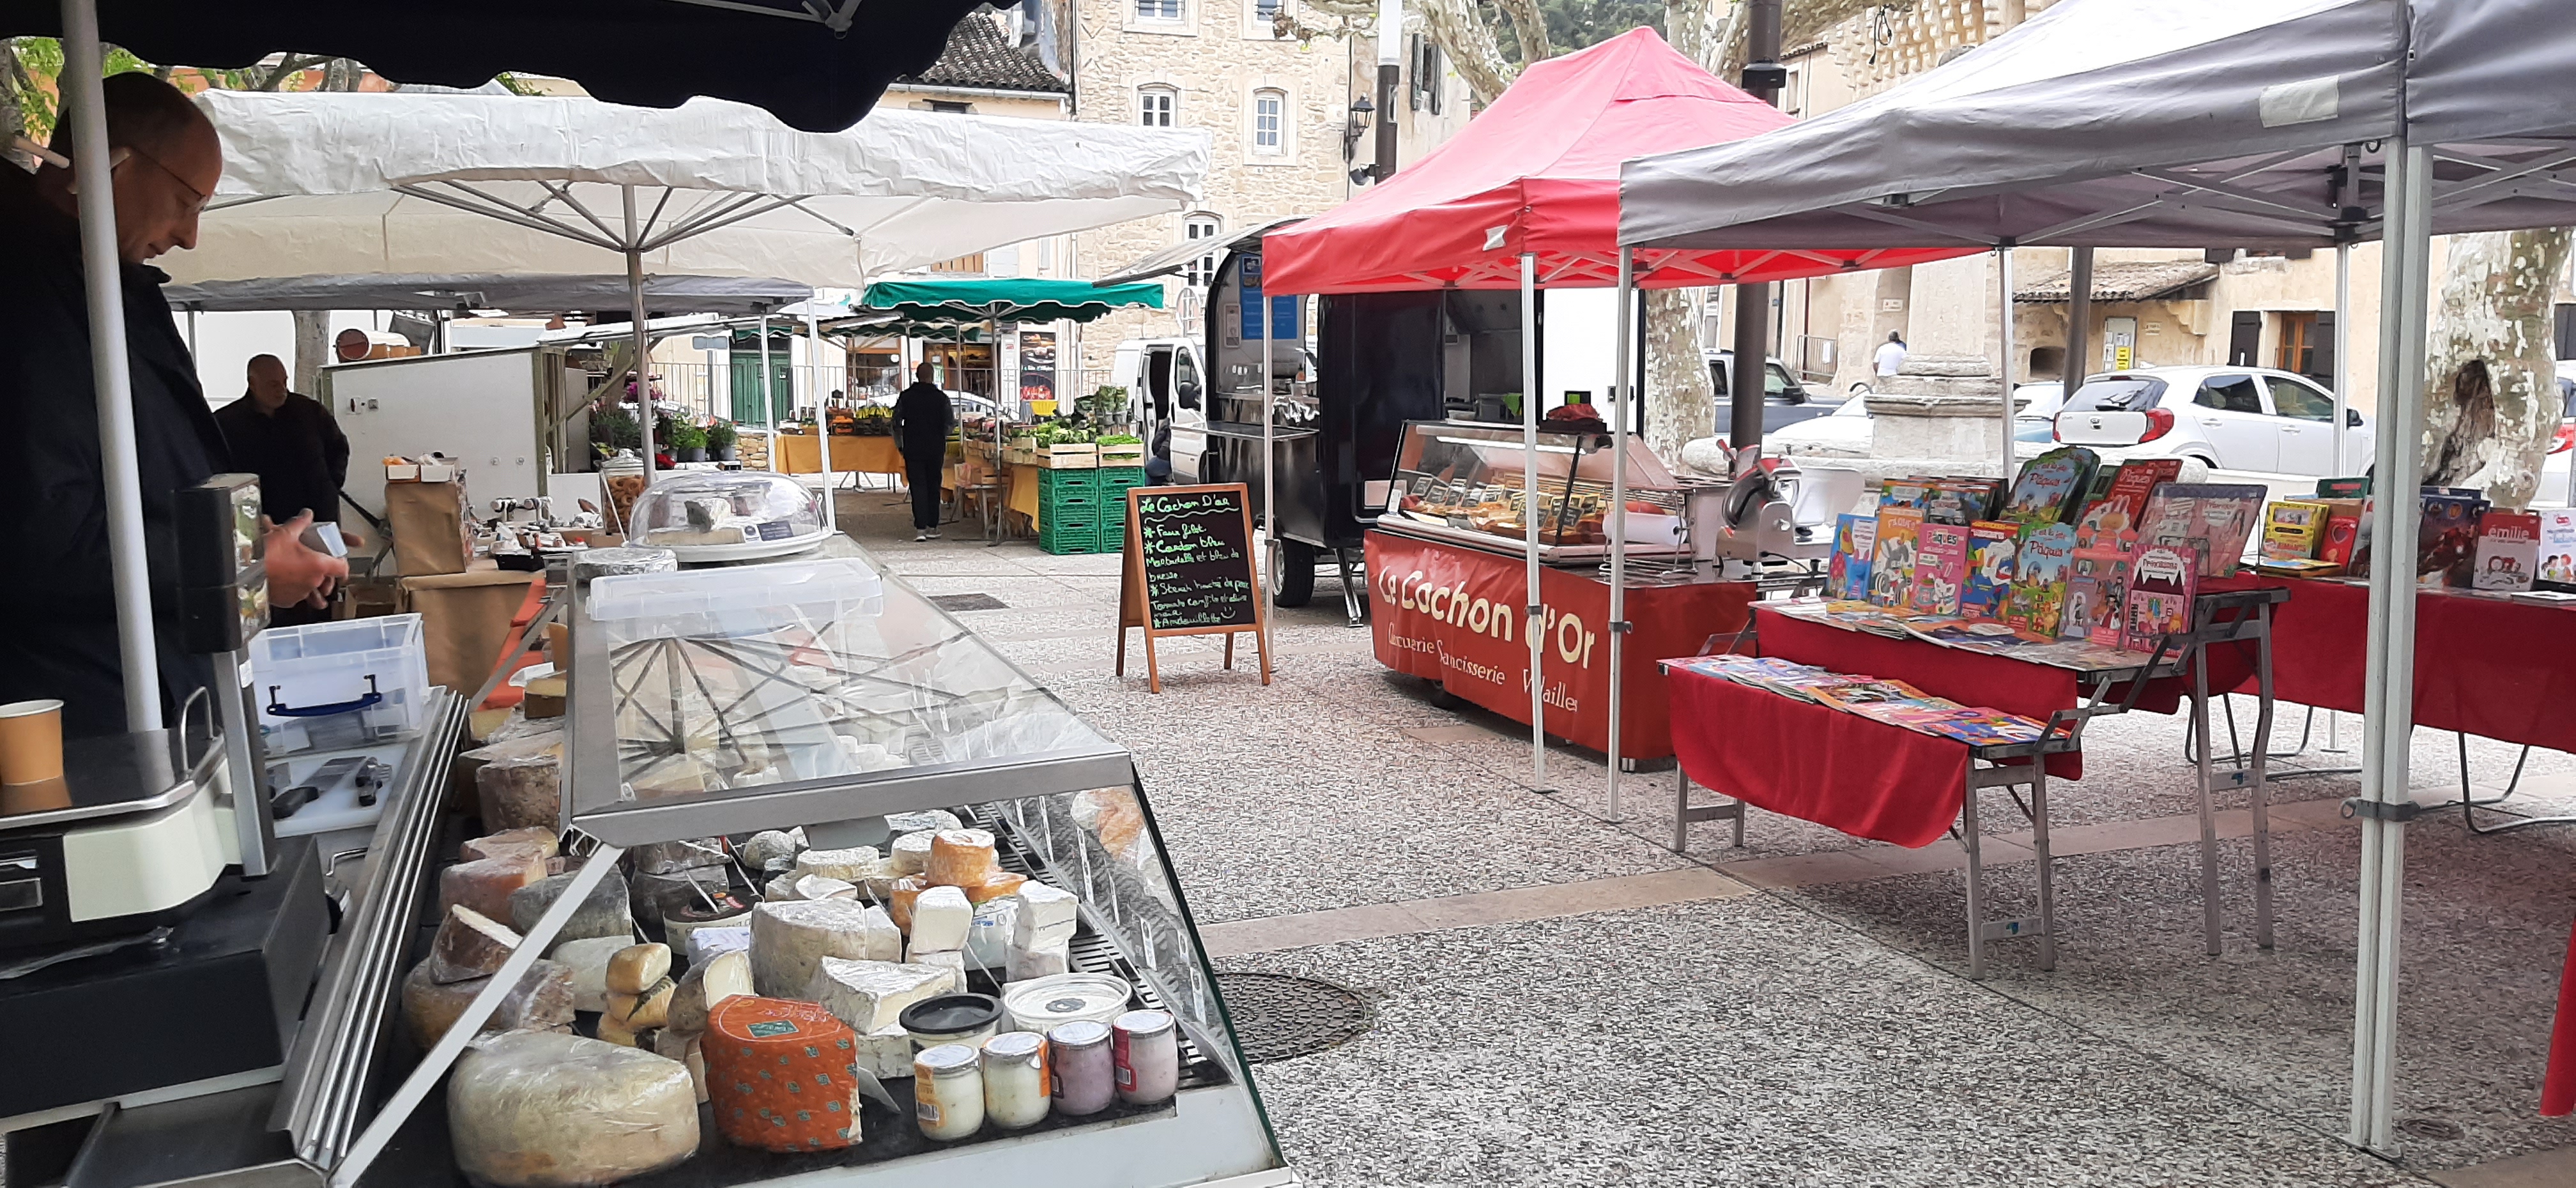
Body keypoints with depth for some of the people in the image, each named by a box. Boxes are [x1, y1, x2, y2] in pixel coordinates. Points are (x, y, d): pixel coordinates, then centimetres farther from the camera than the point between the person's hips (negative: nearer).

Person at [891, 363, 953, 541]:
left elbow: (896, 423, -1)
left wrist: (900, 445, 10)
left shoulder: (905, 397, -1)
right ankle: (932, 527, 13)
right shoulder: (941, 398, -2)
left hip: (913, 448, 0)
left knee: (918, 487, 0)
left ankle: (920, 528, -10)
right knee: (933, 486, 10)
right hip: (936, 449, 0)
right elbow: (949, 424, -1)